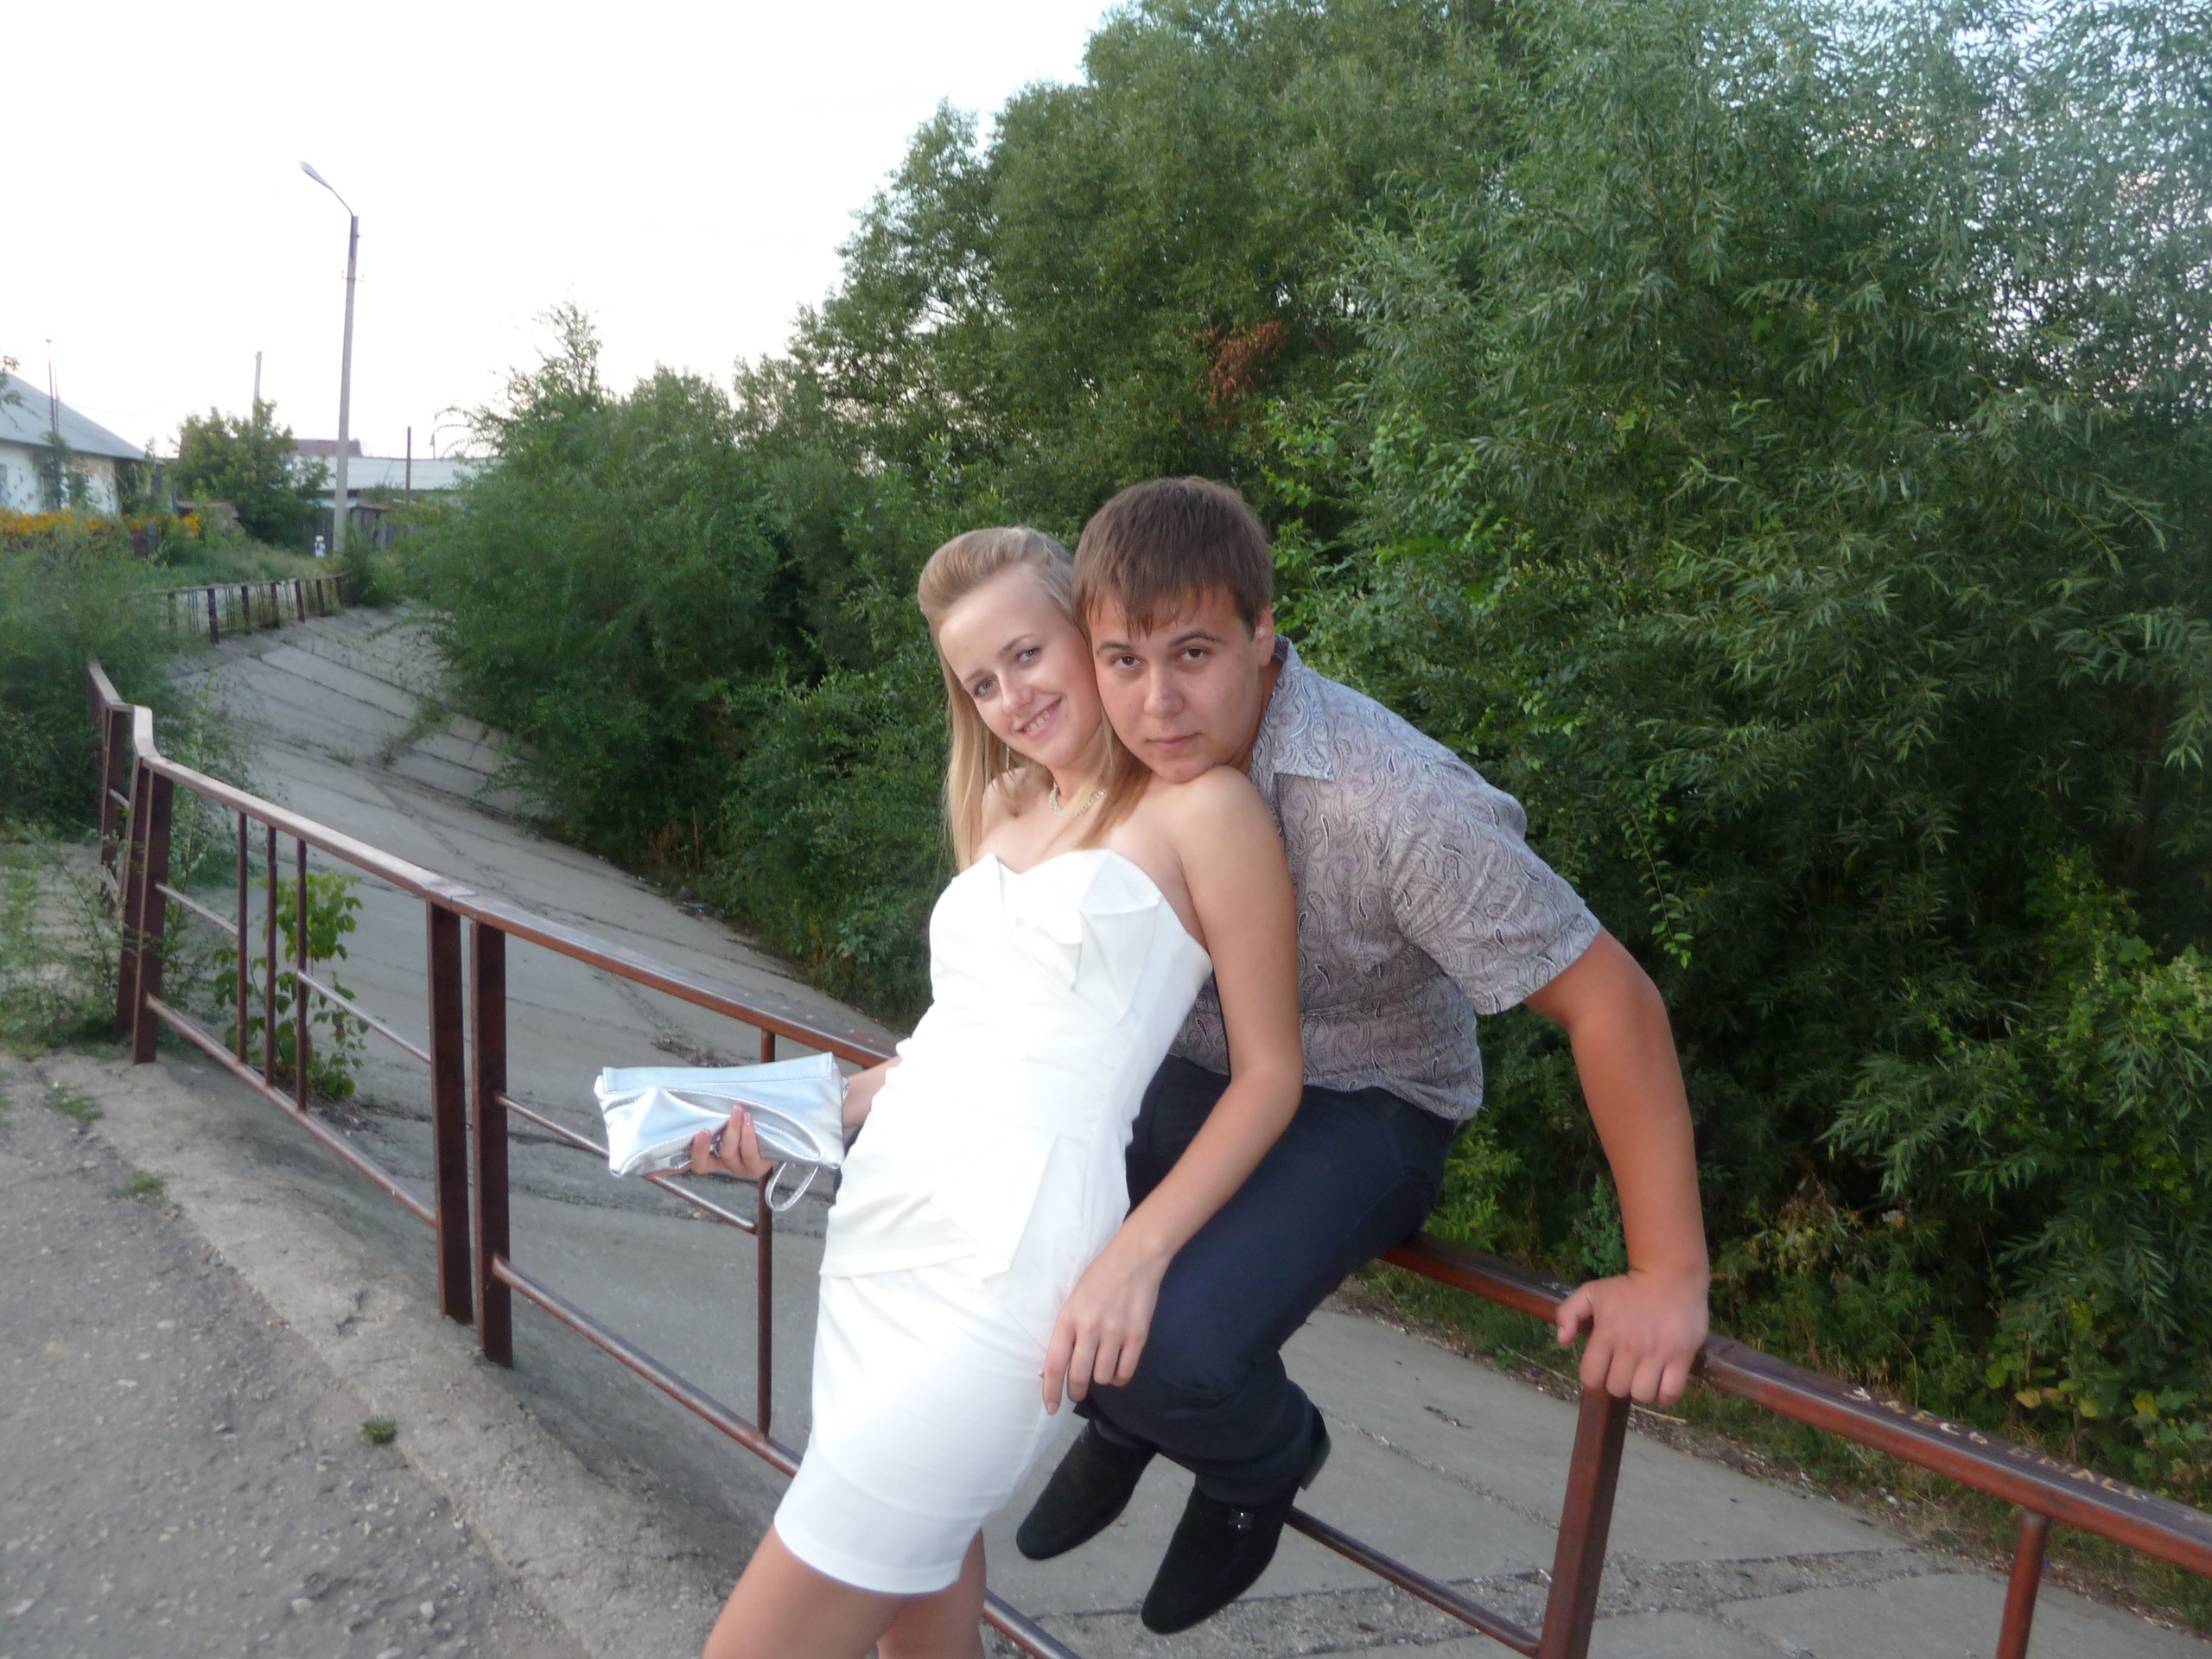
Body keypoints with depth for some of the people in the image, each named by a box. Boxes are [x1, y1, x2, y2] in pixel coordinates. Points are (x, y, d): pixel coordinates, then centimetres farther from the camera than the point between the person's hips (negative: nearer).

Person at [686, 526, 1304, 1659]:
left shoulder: (1197, 807, -4)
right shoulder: (1000, 811, 18)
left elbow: (1268, 1073, -5)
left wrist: (1137, 1252, -16)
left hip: (1007, 1255, -7)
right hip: (881, 1215, 7)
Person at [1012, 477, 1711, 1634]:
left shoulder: (1389, 800, -32)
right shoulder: (1122, 758, -12)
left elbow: (1608, 999, -25)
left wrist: (1669, 1280, -21)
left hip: (1357, 1108, -5)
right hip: (1183, 1076, 6)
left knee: (1180, 1345, -31)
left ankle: (1267, 1456, 10)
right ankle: (1124, 1416, 16)